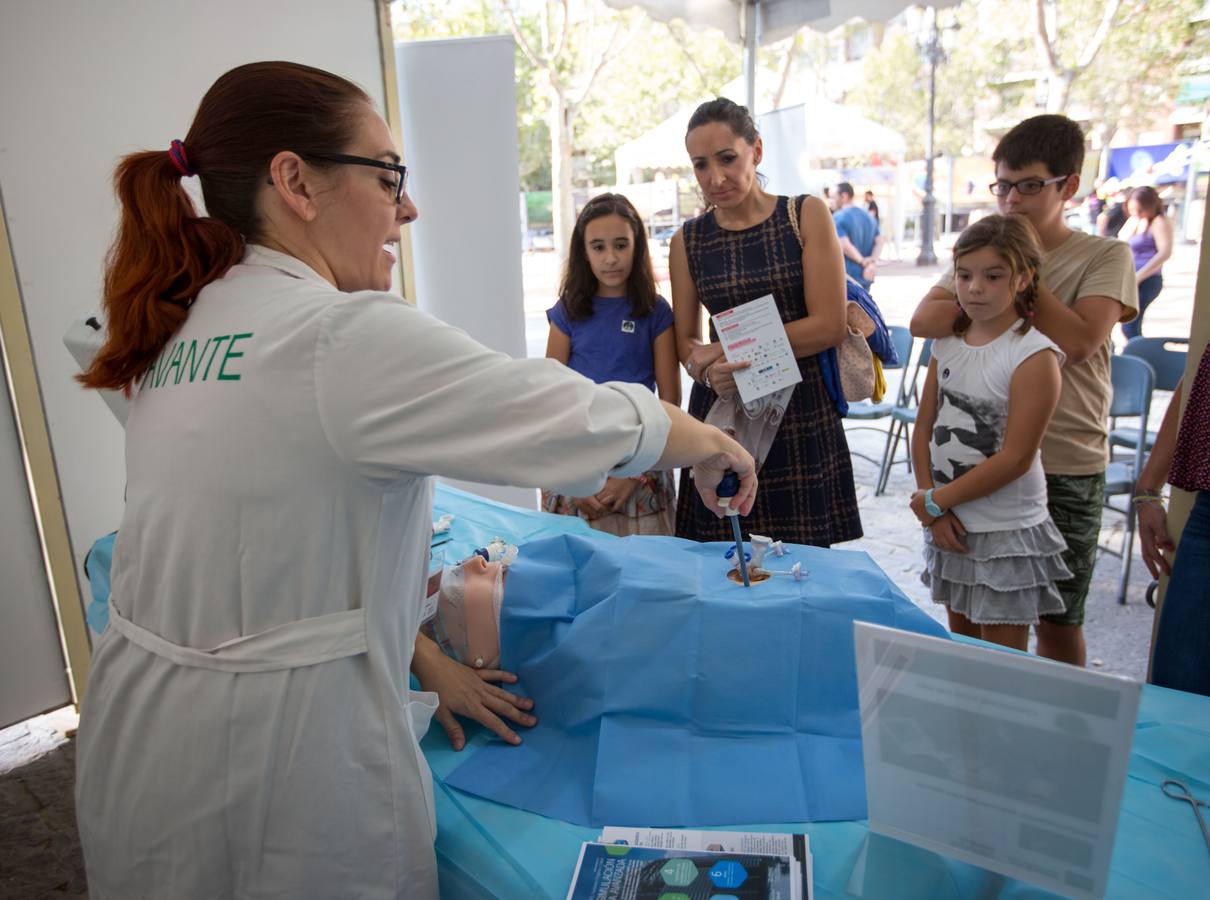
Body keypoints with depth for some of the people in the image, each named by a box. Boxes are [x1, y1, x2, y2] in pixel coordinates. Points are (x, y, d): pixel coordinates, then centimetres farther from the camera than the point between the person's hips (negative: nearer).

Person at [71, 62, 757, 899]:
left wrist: (418, 656, 12)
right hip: (277, 763, -7)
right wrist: (716, 444, 1)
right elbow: (592, 419, -19)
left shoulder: (181, 332, 3)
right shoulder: (348, 339, -23)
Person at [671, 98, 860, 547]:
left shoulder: (808, 216, 0)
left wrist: (727, 347, -10)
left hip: (803, 410, -1)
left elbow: (829, 325, -8)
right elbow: (686, 342, 10)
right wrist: (709, 373, -13)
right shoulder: (687, 241, 6)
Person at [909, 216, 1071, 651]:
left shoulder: (1035, 356, -15)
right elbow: (923, 429, 3)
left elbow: (1015, 457, -19)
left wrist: (935, 500, -14)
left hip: (1006, 534, -5)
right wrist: (934, 510, -7)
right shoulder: (947, 344, 4)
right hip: (951, 524, 6)